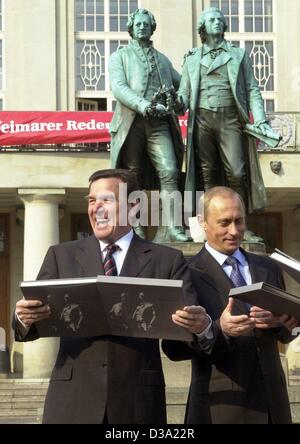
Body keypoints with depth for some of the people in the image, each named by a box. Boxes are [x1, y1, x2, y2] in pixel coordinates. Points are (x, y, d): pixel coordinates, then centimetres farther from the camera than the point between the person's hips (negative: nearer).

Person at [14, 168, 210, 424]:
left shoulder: (167, 260, 6)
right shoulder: (61, 256, 10)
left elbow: (189, 318, -2)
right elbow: (35, 324, 5)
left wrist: (200, 326, -25)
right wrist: (24, 318, -18)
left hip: (138, 403, -1)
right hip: (74, 401, 1)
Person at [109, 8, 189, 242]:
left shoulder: (162, 59, 25)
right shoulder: (120, 56, 13)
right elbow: (118, 87, -4)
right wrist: (144, 106, -18)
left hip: (159, 124, 2)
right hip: (131, 123, -2)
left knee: (169, 171, -14)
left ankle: (172, 226, -18)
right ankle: (134, 227, 7)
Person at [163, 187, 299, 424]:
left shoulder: (268, 268, 9)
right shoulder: (188, 274, -7)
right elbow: (174, 348, -10)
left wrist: (280, 322, -13)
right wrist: (219, 329, -25)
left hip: (272, 399, 5)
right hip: (222, 402, -5)